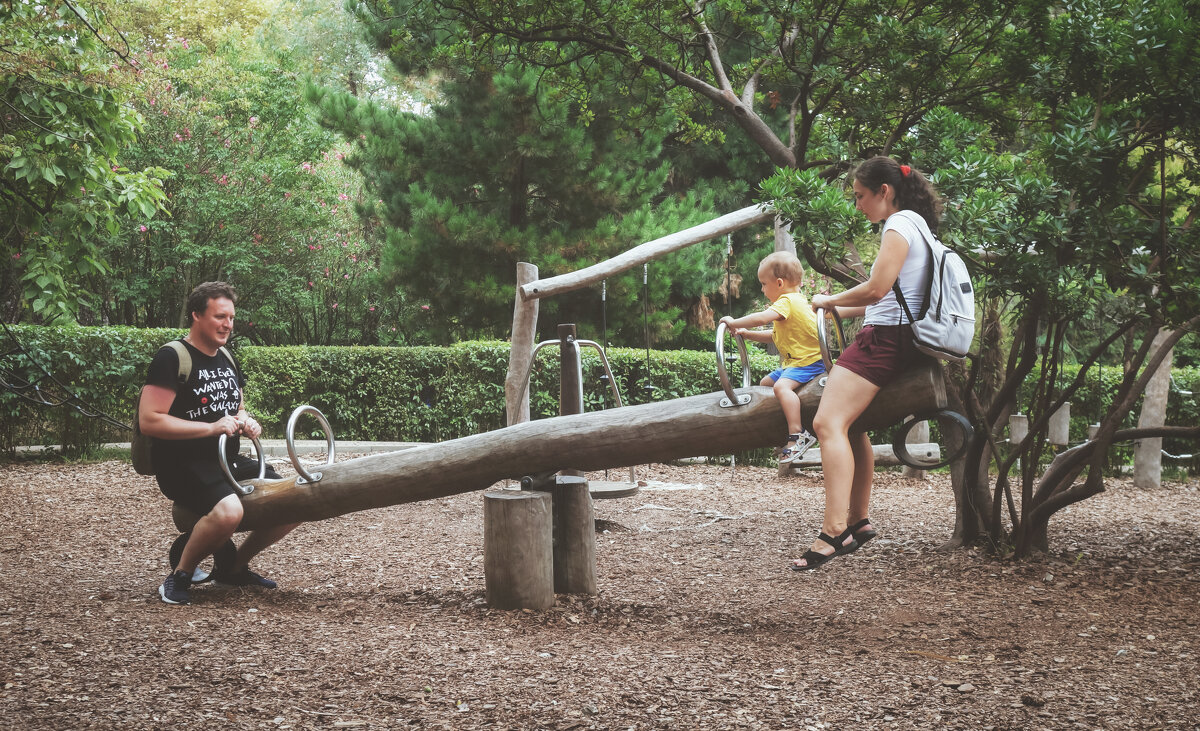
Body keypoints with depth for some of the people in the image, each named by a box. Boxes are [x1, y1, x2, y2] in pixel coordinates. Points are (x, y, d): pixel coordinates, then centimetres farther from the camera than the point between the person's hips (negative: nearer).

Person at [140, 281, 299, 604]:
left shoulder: (226, 359, 15)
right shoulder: (172, 358, -11)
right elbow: (149, 421, -19)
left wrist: (245, 421, 3)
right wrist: (211, 427, -23)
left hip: (228, 462, 8)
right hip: (183, 466, -8)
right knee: (229, 511, -37)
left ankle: (234, 567, 14)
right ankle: (179, 576, -12)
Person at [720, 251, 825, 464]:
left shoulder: (787, 301, -16)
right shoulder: (793, 301, 18)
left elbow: (761, 318, -31)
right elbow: (774, 335, 25)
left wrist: (734, 322, -17)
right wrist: (747, 334, 17)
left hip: (809, 361, -12)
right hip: (793, 362, 12)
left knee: (781, 386, -33)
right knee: (765, 383, 22)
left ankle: (797, 435, -38)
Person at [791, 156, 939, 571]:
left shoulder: (900, 224, -9)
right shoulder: (917, 225, 23)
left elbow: (876, 289, -19)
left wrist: (828, 300, -3)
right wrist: (840, 310, 23)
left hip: (886, 337, -11)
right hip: (893, 337, 11)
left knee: (829, 423, -21)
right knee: (849, 424, 21)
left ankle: (835, 531, -28)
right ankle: (859, 521, 26)